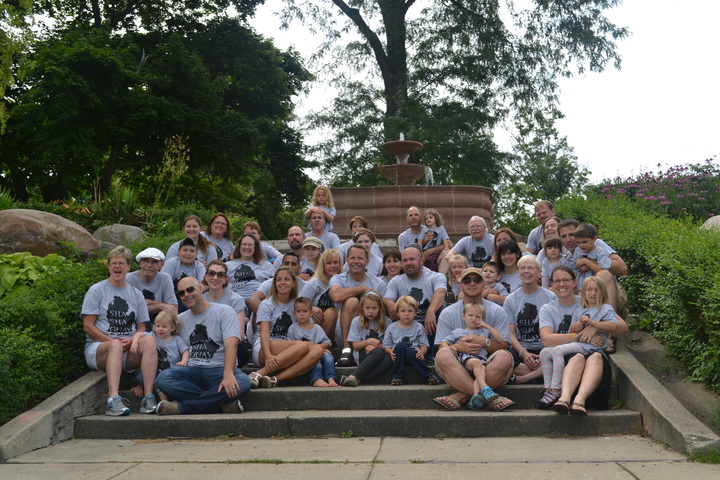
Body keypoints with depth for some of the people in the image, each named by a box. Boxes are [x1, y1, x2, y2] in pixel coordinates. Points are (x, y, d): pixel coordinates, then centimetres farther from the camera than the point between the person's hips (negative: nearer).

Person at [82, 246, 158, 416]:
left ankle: (148, 398, -36)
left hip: (128, 351, 3)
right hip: (98, 347, -3)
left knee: (150, 340, -28)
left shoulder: (136, 294, 18)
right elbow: (87, 326, -1)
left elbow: (142, 327, 15)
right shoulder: (97, 290, 7)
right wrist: (112, 341, -14)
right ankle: (113, 400, -51)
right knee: (115, 345, -38)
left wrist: (131, 339, -9)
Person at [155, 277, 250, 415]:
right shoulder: (180, 319, 18)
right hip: (192, 371, 3)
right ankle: (221, 402, -26)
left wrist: (228, 375, -31)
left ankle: (181, 406, -27)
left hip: (220, 369, -3)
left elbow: (231, 345, -13)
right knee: (163, 378, -28)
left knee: (243, 382, -36)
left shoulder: (225, 312, 2)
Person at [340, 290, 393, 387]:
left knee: (390, 359, -36)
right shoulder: (357, 321, 6)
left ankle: (355, 378, -46)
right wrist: (369, 341, -15)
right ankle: (354, 378, -49)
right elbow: (355, 346, 3)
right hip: (361, 356, -2)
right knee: (379, 353, -36)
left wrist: (376, 346, -13)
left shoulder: (387, 322, 8)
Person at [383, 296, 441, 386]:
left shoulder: (419, 328, 7)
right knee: (400, 345, -32)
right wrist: (391, 352, -16)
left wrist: (421, 352, -19)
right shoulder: (391, 328, 7)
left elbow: (424, 345, 3)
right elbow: (386, 346, 7)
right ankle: (398, 376, -23)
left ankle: (428, 375, -24)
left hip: (413, 355, -1)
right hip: (398, 357, 1)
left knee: (410, 352, -36)